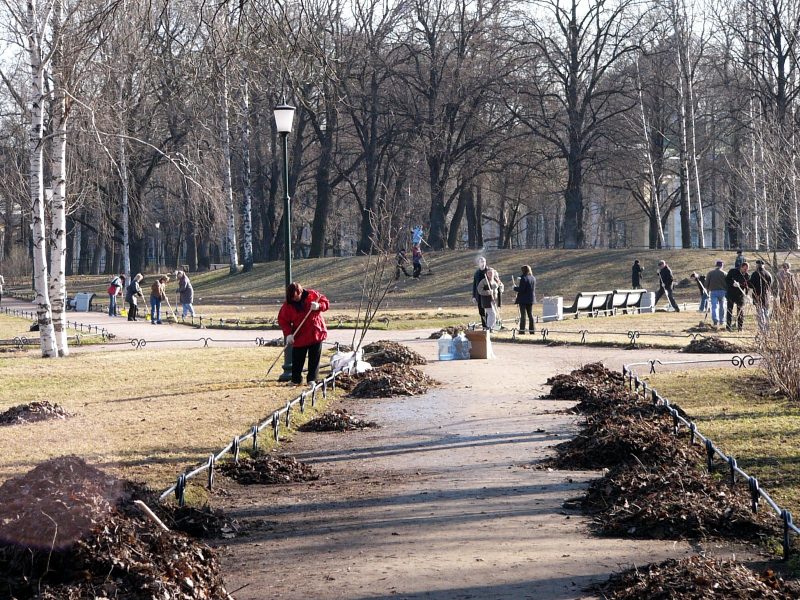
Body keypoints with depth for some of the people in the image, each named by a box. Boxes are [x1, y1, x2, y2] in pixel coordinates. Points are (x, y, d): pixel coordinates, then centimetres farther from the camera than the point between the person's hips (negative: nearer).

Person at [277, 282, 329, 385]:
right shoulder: (287, 306, -7)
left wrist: (319, 306, -22)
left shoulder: (312, 295, -7)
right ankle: (296, 380, 17)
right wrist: (288, 334, -16)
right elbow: (282, 320, -4)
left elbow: (326, 302, 0)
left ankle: (312, 380, 14)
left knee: (314, 359, 5)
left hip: (316, 333, 0)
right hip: (299, 337, 0)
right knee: (297, 360, 3)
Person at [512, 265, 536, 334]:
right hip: (531, 299, 7)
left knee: (523, 315, -3)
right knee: (530, 315, 12)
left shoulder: (523, 278, -16)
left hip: (523, 300, -7)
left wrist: (514, 286, -5)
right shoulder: (533, 278, 7)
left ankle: (522, 330, -4)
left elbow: (521, 290, -19)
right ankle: (531, 330, 13)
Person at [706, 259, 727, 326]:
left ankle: (715, 320, -25)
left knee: (714, 306, -6)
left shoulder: (710, 273, 4)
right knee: (722, 307, 14)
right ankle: (722, 321, 21)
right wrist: (727, 292, 6)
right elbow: (727, 284, -2)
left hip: (713, 291, 0)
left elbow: (706, 283, 5)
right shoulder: (724, 273, -1)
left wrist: (708, 290, 18)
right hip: (722, 291, 0)